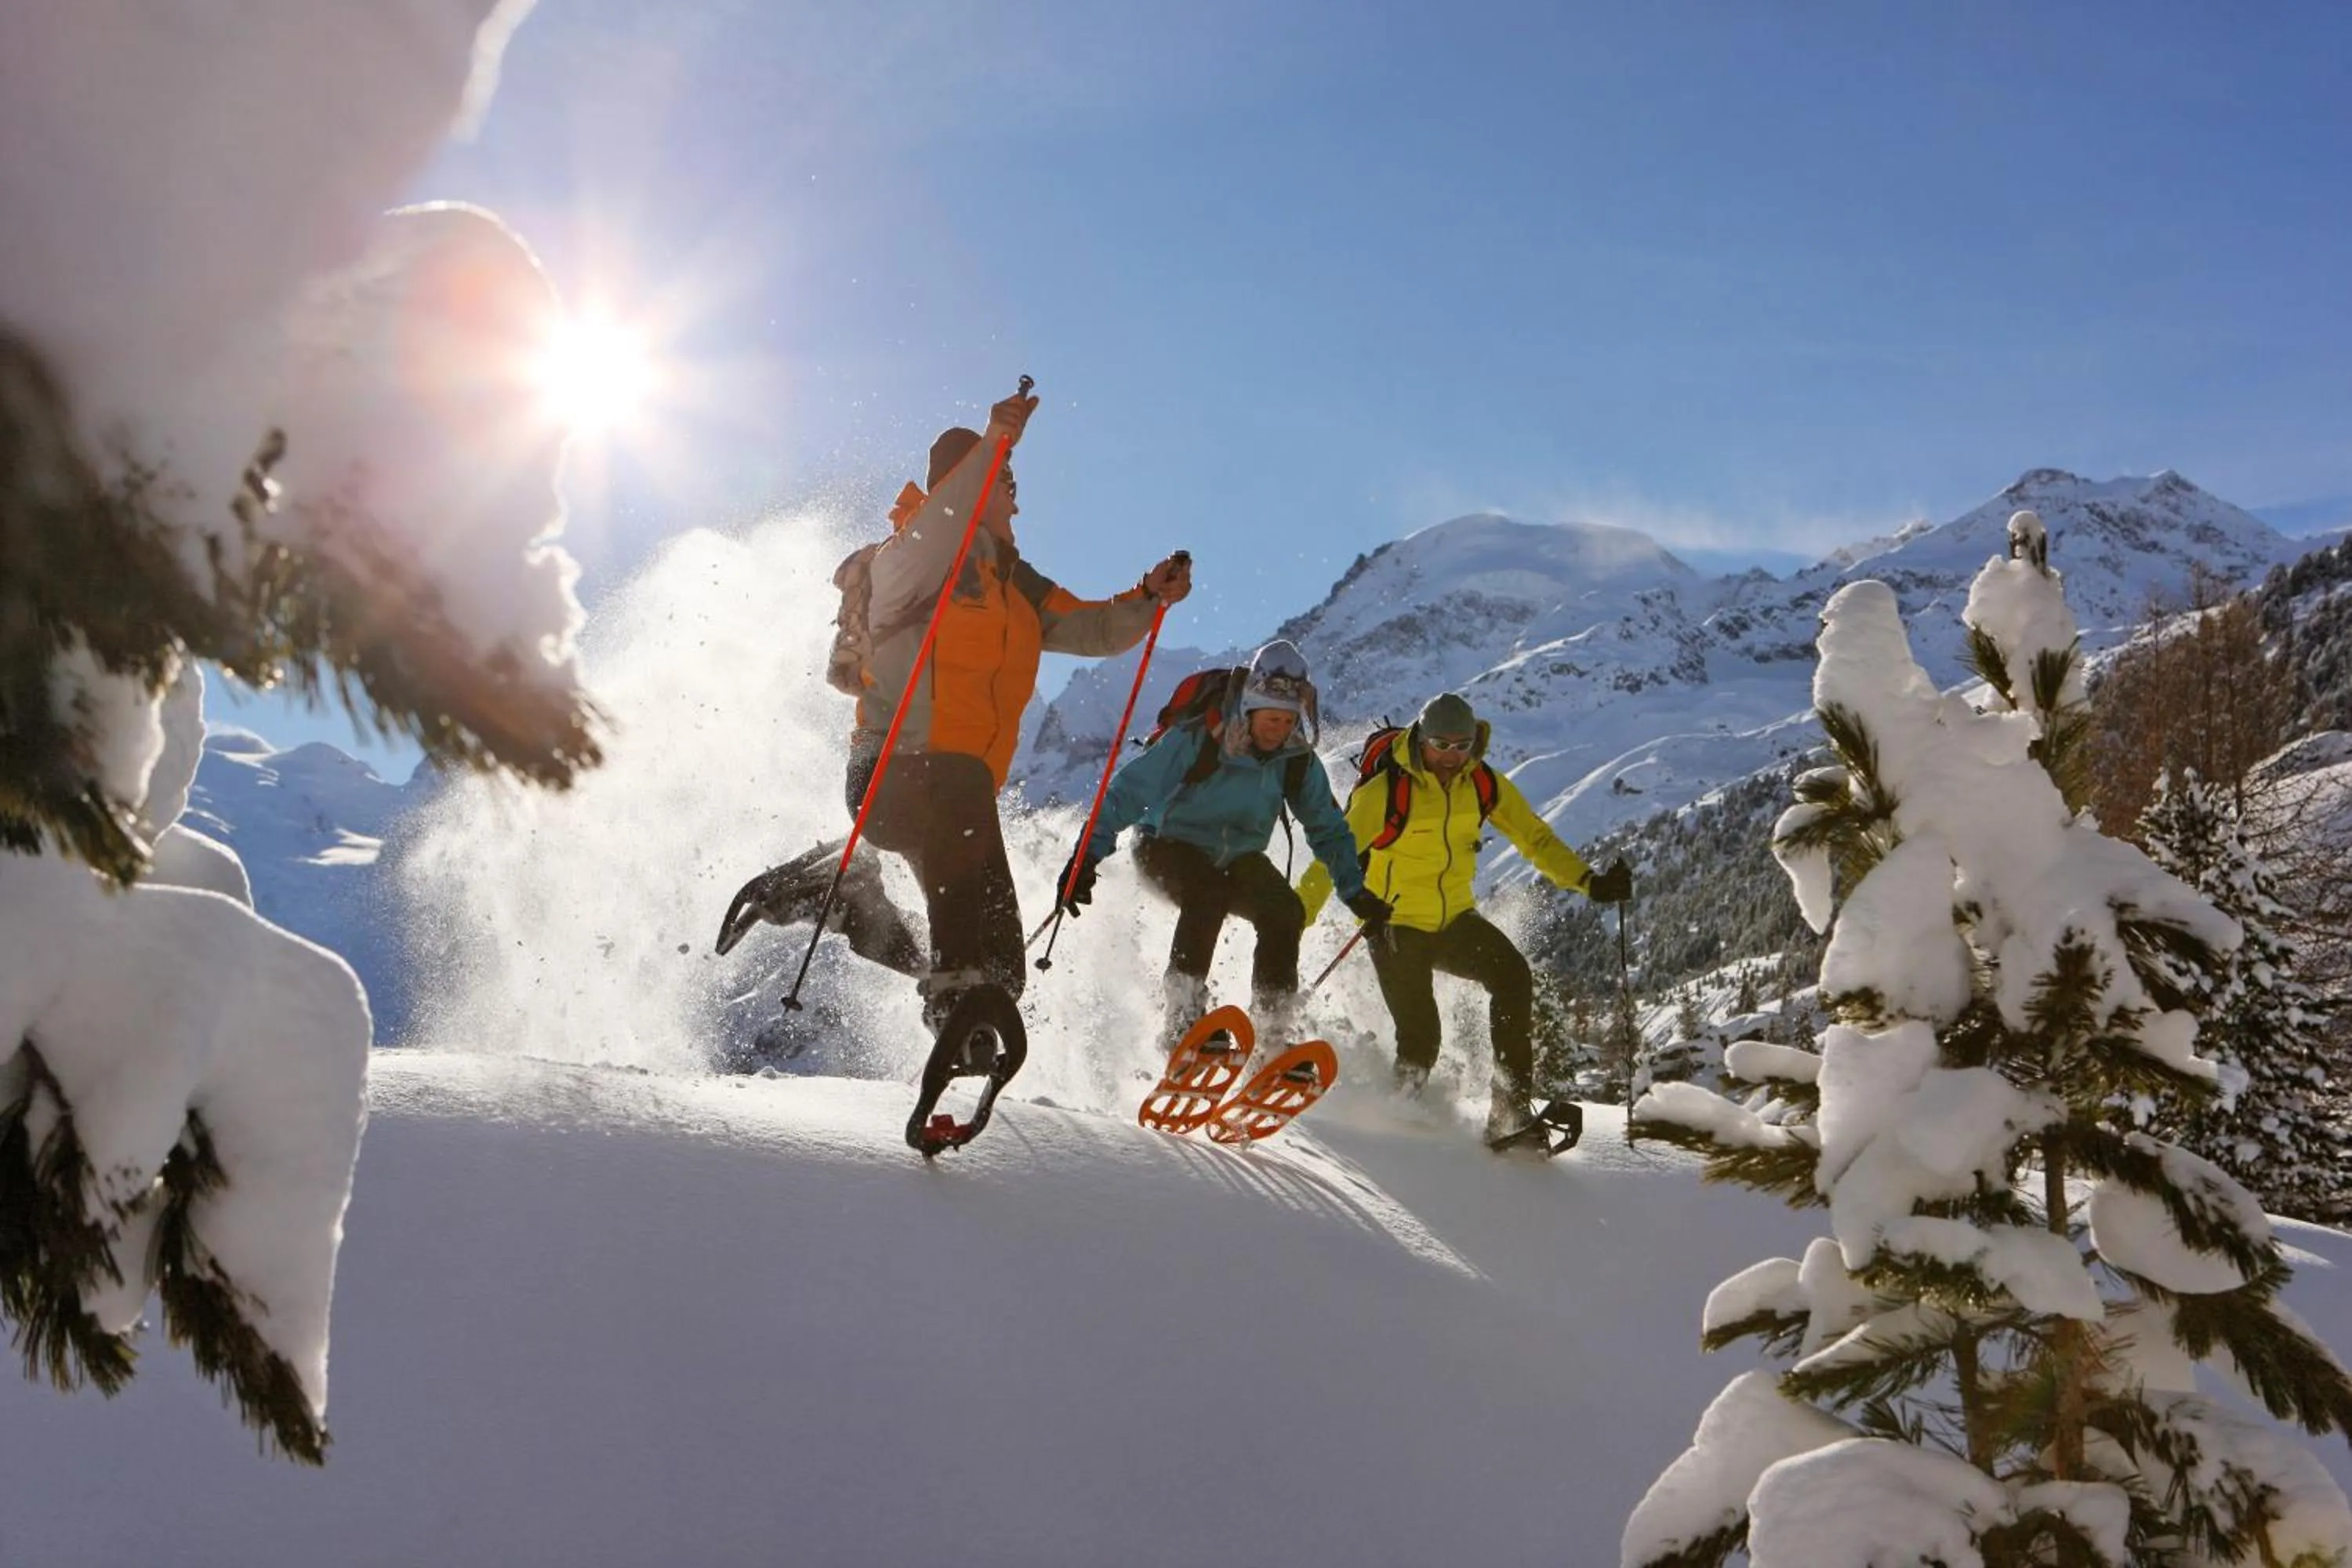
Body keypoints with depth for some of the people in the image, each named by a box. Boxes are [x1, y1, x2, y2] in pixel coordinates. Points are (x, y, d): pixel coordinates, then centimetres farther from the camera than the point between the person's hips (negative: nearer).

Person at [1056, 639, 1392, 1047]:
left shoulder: (1298, 759, -11)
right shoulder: (1198, 738, -26)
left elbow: (1327, 827, 4)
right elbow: (1129, 790, -26)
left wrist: (1356, 892, -1)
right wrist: (1087, 855, -34)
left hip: (1236, 857, 5)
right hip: (1166, 847, -4)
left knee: (1286, 910, -20)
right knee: (1209, 894, -35)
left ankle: (1273, 1031, -8)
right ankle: (1184, 1021, -27)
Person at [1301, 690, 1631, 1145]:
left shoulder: (1485, 785, -3)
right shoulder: (1383, 790, -18)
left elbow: (1536, 838, 5)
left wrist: (1590, 882, -8)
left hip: (1455, 919, 4)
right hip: (1395, 924, -4)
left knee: (1514, 978, -21)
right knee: (1419, 1039, -14)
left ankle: (1512, 1107, -17)